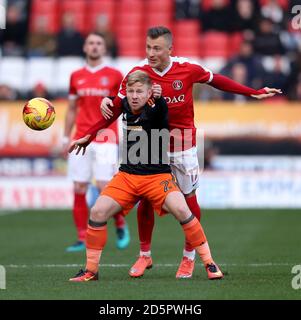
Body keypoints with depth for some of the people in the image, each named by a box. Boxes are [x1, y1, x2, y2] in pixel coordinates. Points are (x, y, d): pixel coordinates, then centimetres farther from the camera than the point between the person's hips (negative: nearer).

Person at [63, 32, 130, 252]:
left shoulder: (114, 75, 2)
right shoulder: (76, 77, 11)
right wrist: (66, 138, 14)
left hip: (106, 139, -3)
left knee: (104, 187, -12)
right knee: (79, 190, -1)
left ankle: (121, 225, 12)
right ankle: (82, 239, 5)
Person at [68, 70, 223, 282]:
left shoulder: (155, 110, -15)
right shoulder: (125, 107, 3)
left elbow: (160, 110, -42)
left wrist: (158, 98, -63)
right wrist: (88, 137, 29)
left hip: (157, 175, -5)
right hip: (127, 175, 5)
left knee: (181, 210, -26)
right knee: (98, 211, -12)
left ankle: (209, 263, -13)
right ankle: (91, 270, 2)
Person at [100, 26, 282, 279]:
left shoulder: (187, 69, -10)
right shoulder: (138, 73, -10)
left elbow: (216, 80, 7)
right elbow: (118, 106, -2)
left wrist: (253, 93, 9)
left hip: (183, 145, 0)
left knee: (189, 199, 3)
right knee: (145, 199, -2)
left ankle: (189, 257, 19)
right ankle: (145, 255, 16)